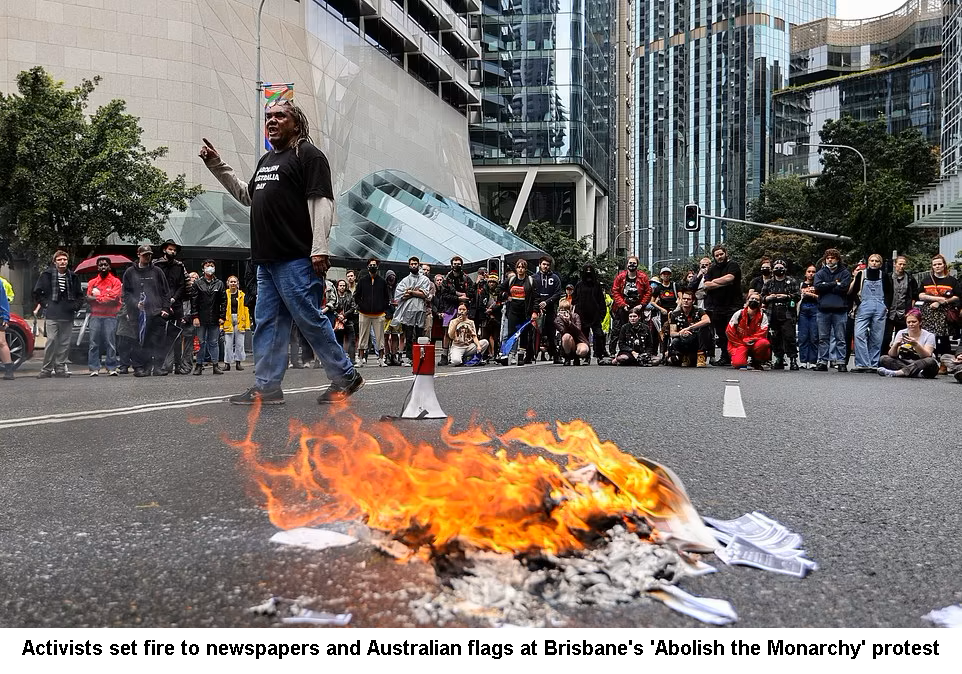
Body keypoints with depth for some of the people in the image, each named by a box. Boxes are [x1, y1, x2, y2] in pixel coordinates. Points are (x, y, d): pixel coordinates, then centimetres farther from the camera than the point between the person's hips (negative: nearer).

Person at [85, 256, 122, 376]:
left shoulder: (115, 281, 7)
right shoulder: (92, 282, 17)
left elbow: (115, 299, -5)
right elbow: (88, 299, 7)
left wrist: (97, 298, -1)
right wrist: (106, 299, -7)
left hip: (110, 316, -3)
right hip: (95, 316, 3)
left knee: (110, 343, -6)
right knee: (94, 343, -3)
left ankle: (112, 368, -3)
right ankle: (94, 368, -1)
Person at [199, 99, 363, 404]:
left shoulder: (308, 155, -4)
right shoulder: (266, 160, 23)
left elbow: (321, 202, -13)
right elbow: (248, 195, 36)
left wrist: (320, 248, -21)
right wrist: (217, 166, 28)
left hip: (297, 259, -9)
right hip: (267, 259, 9)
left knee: (310, 320, -6)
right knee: (267, 323, 8)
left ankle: (345, 377, 6)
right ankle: (266, 387, 13)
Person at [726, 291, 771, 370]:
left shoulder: (763, 317, -1)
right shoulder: (739, 314, -2)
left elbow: (761, 334, -11)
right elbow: (729, 332, -2)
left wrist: (747, 340, -17)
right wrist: (741, 344, -5)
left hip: (754, 345, 1)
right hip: (739, 345, -1)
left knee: (764, 343, -35)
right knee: (738, 363, -30)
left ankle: (757, 362, -6)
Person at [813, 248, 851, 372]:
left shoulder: (845, 273, 6)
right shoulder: (820, 273, 13)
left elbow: (844, 288, -10)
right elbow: (817, 287, -4)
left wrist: (826, 286, -5)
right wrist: (834, 284, -6)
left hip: (840, 310, -2)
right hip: (823, 309, 2)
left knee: (840, 338, 0)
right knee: (823, 338, 3)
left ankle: (842, 362, 3)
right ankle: (822, 362, 7)